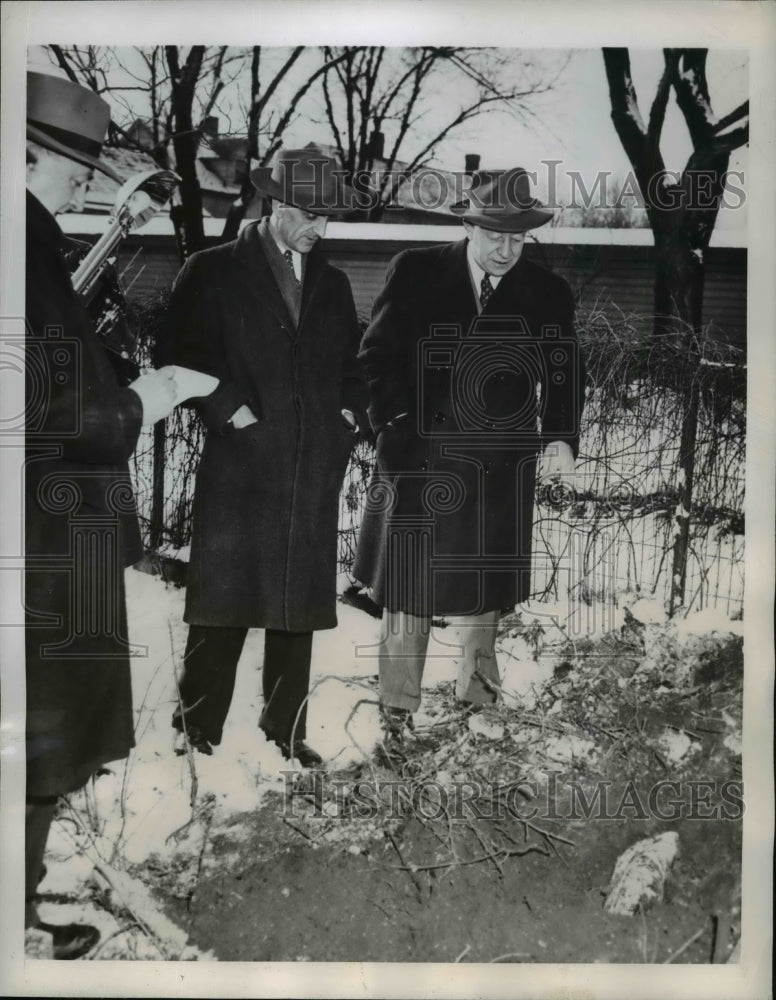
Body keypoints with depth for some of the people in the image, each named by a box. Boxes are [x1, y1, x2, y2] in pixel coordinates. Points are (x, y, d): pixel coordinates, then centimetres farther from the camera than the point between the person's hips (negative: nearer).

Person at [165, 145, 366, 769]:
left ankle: (287, 728, 21)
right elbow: (189, 356, -3)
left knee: (299, 605, 8)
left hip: (315, 472, 4)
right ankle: (198, 730, 14)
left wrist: (350, 414, 6)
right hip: (241, 466, -4)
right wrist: (234, 413, -12)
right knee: (223, 604, -1)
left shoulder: (332, 283, 18)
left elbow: (353, 363, 23)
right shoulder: (212, 272, 3)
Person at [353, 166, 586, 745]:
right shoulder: (415, 273, -1)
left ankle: (477, 707, 30)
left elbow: (565, 376, 3)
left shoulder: (548, 293, 2)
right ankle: (397, 717, 24)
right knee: (406, 590, 8)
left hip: (499, 474, 1)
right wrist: (395, 423, -8)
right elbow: (378, 355, 2)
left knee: (482, 596, 11)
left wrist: (561, 436, -15)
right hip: (417, 460, 0)